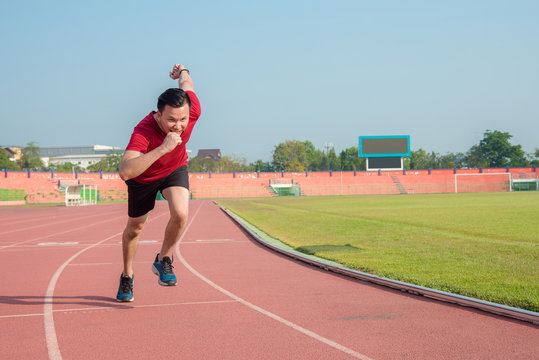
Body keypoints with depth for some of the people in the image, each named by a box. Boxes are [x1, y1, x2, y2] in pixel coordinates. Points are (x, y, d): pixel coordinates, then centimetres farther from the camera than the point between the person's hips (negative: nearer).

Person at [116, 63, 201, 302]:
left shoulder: (192, 112, -32)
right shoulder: (143, 132, -43)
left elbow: (185, 81, -9)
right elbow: (125, 172, -57)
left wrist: (182, 71, 16)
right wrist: (163, 148, -62)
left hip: (175, 169, 2)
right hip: (143, 176, -2)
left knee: (180, 214, -25)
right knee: (135, 227, 17)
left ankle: (163, 260, 3)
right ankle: (127, 276, 44)